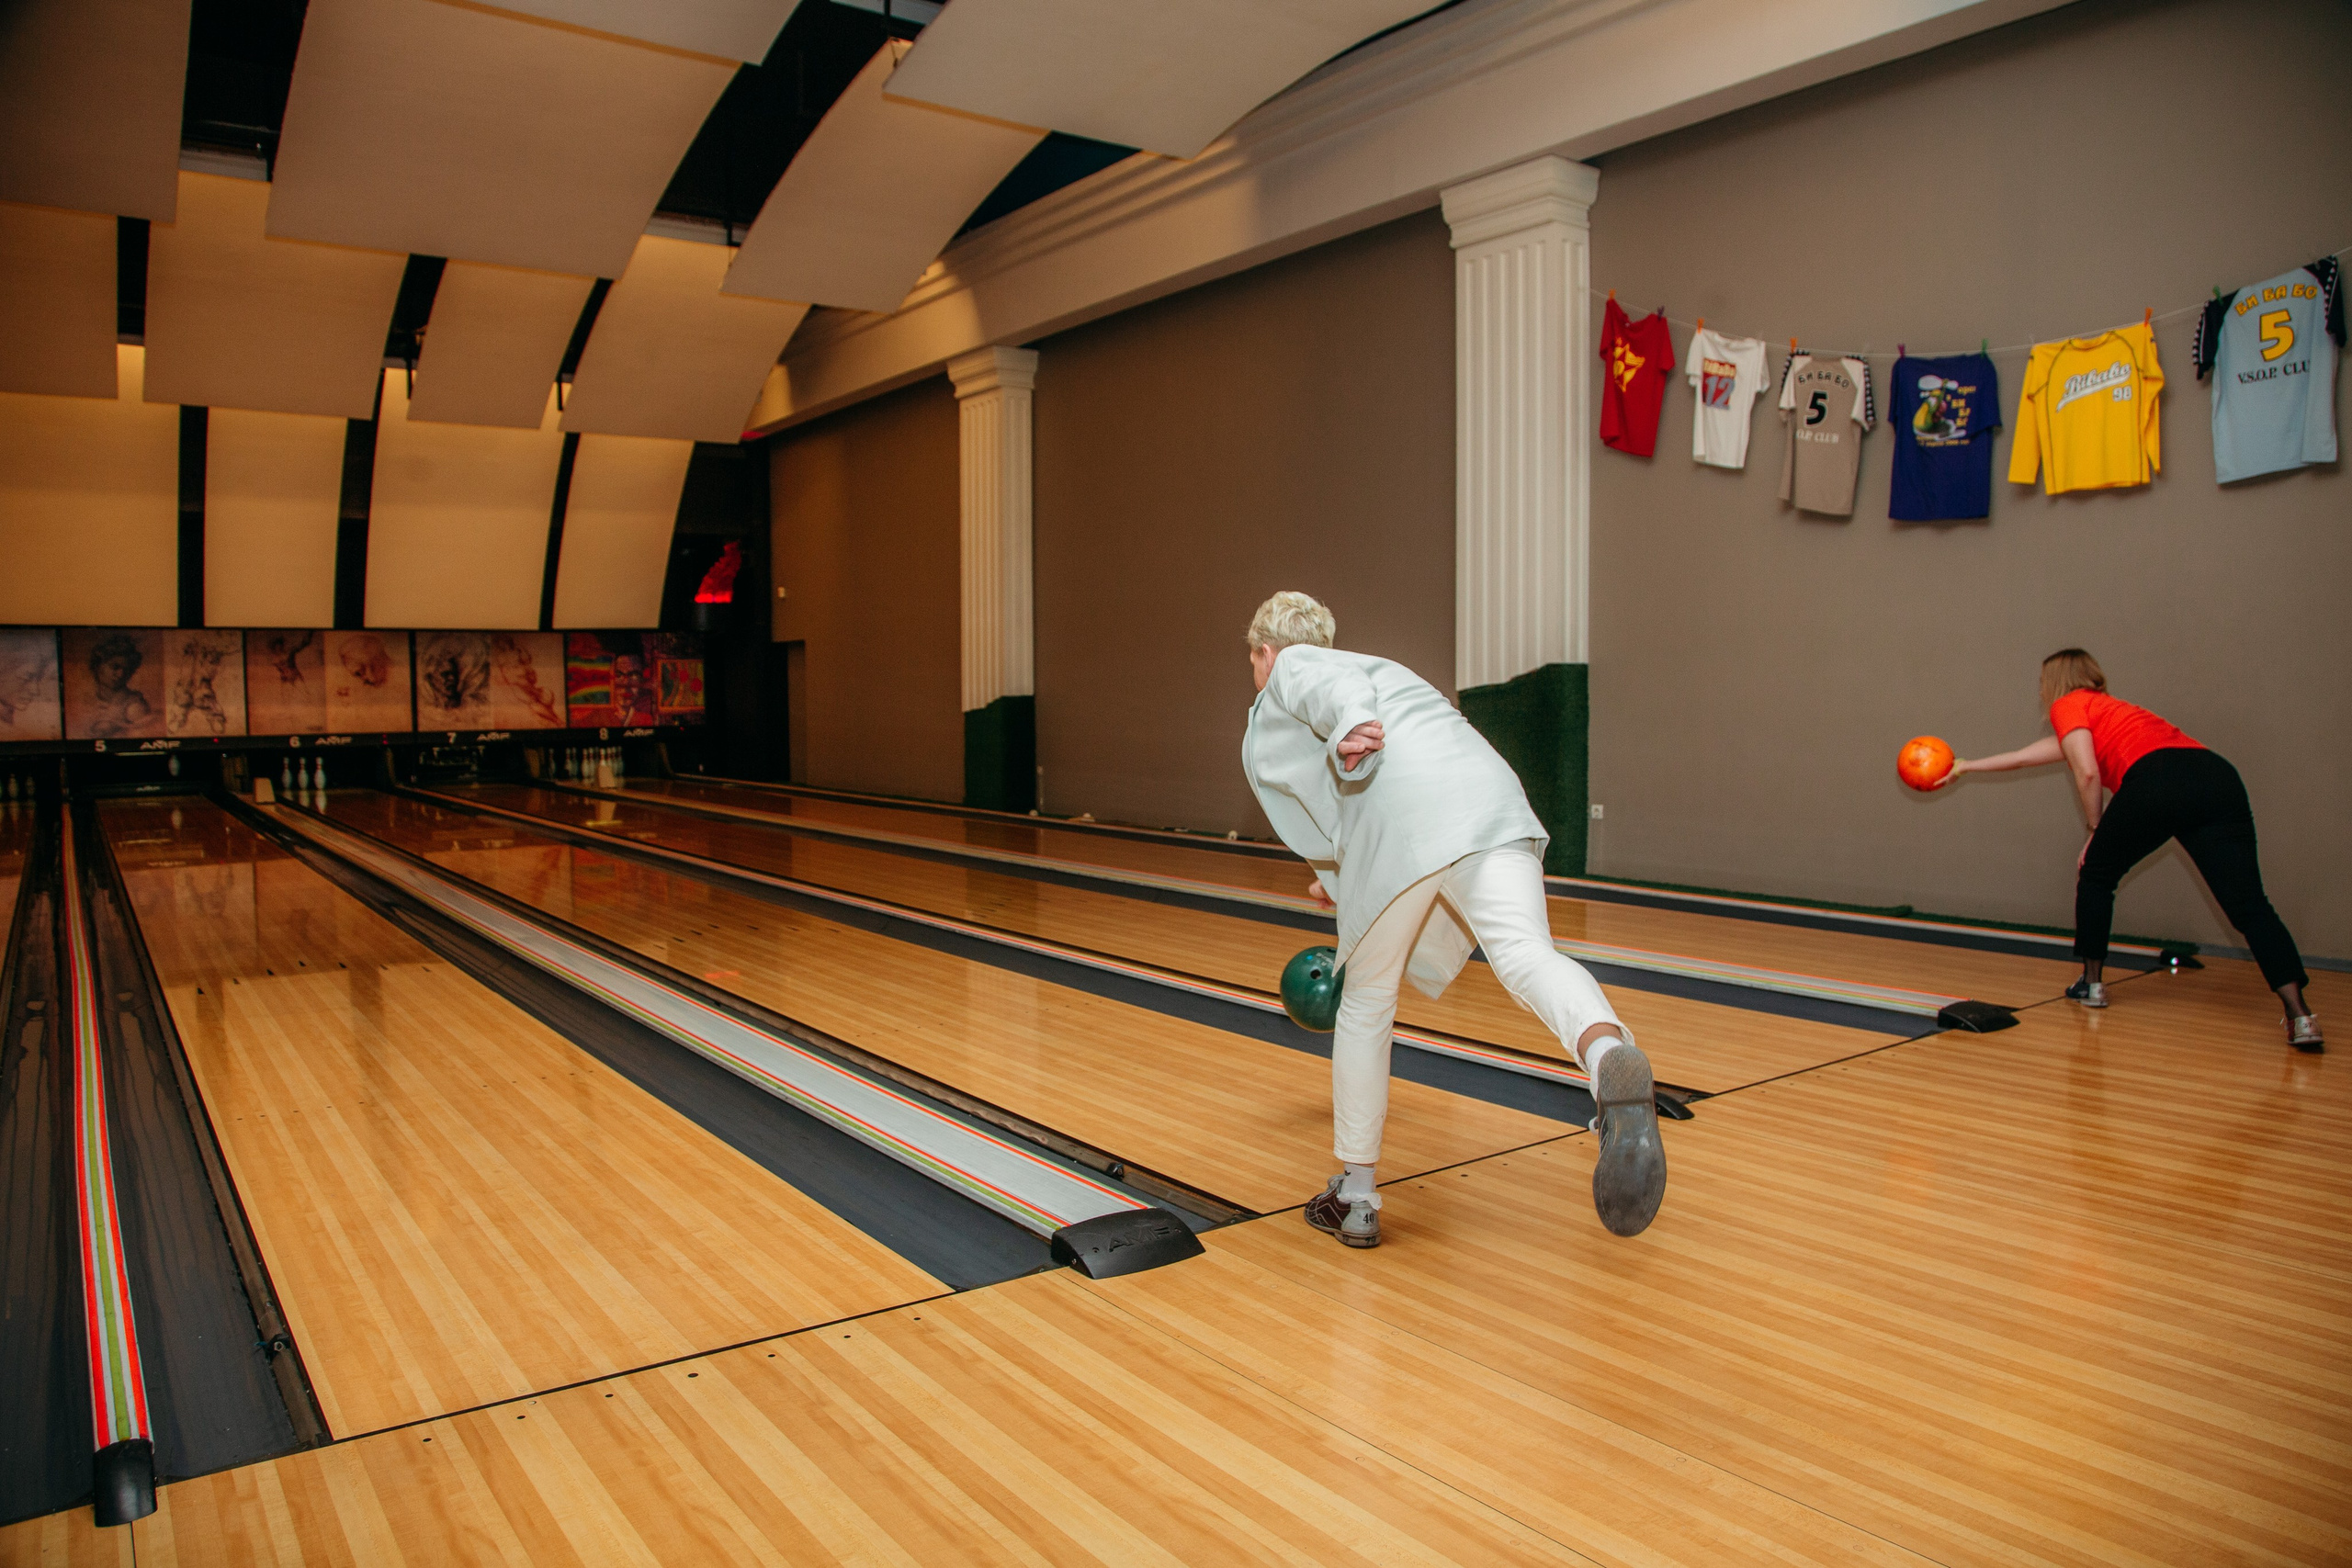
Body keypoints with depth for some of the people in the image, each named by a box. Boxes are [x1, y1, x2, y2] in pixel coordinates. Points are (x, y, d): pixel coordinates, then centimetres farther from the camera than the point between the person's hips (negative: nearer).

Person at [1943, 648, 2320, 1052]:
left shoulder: (2069, 706, 18)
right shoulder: (2108, 709, 40)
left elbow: (2087, 772, -1)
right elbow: (2023, 757, 49)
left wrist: (2095, 830, 12)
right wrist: (1967, 766, 58)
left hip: (2156, 781, -7)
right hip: (2219, 777, 7)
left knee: (2095, 875, 18)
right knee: (2249, 906, -4)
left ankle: (2092, 983, 26)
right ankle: (2300, 1015, -18)